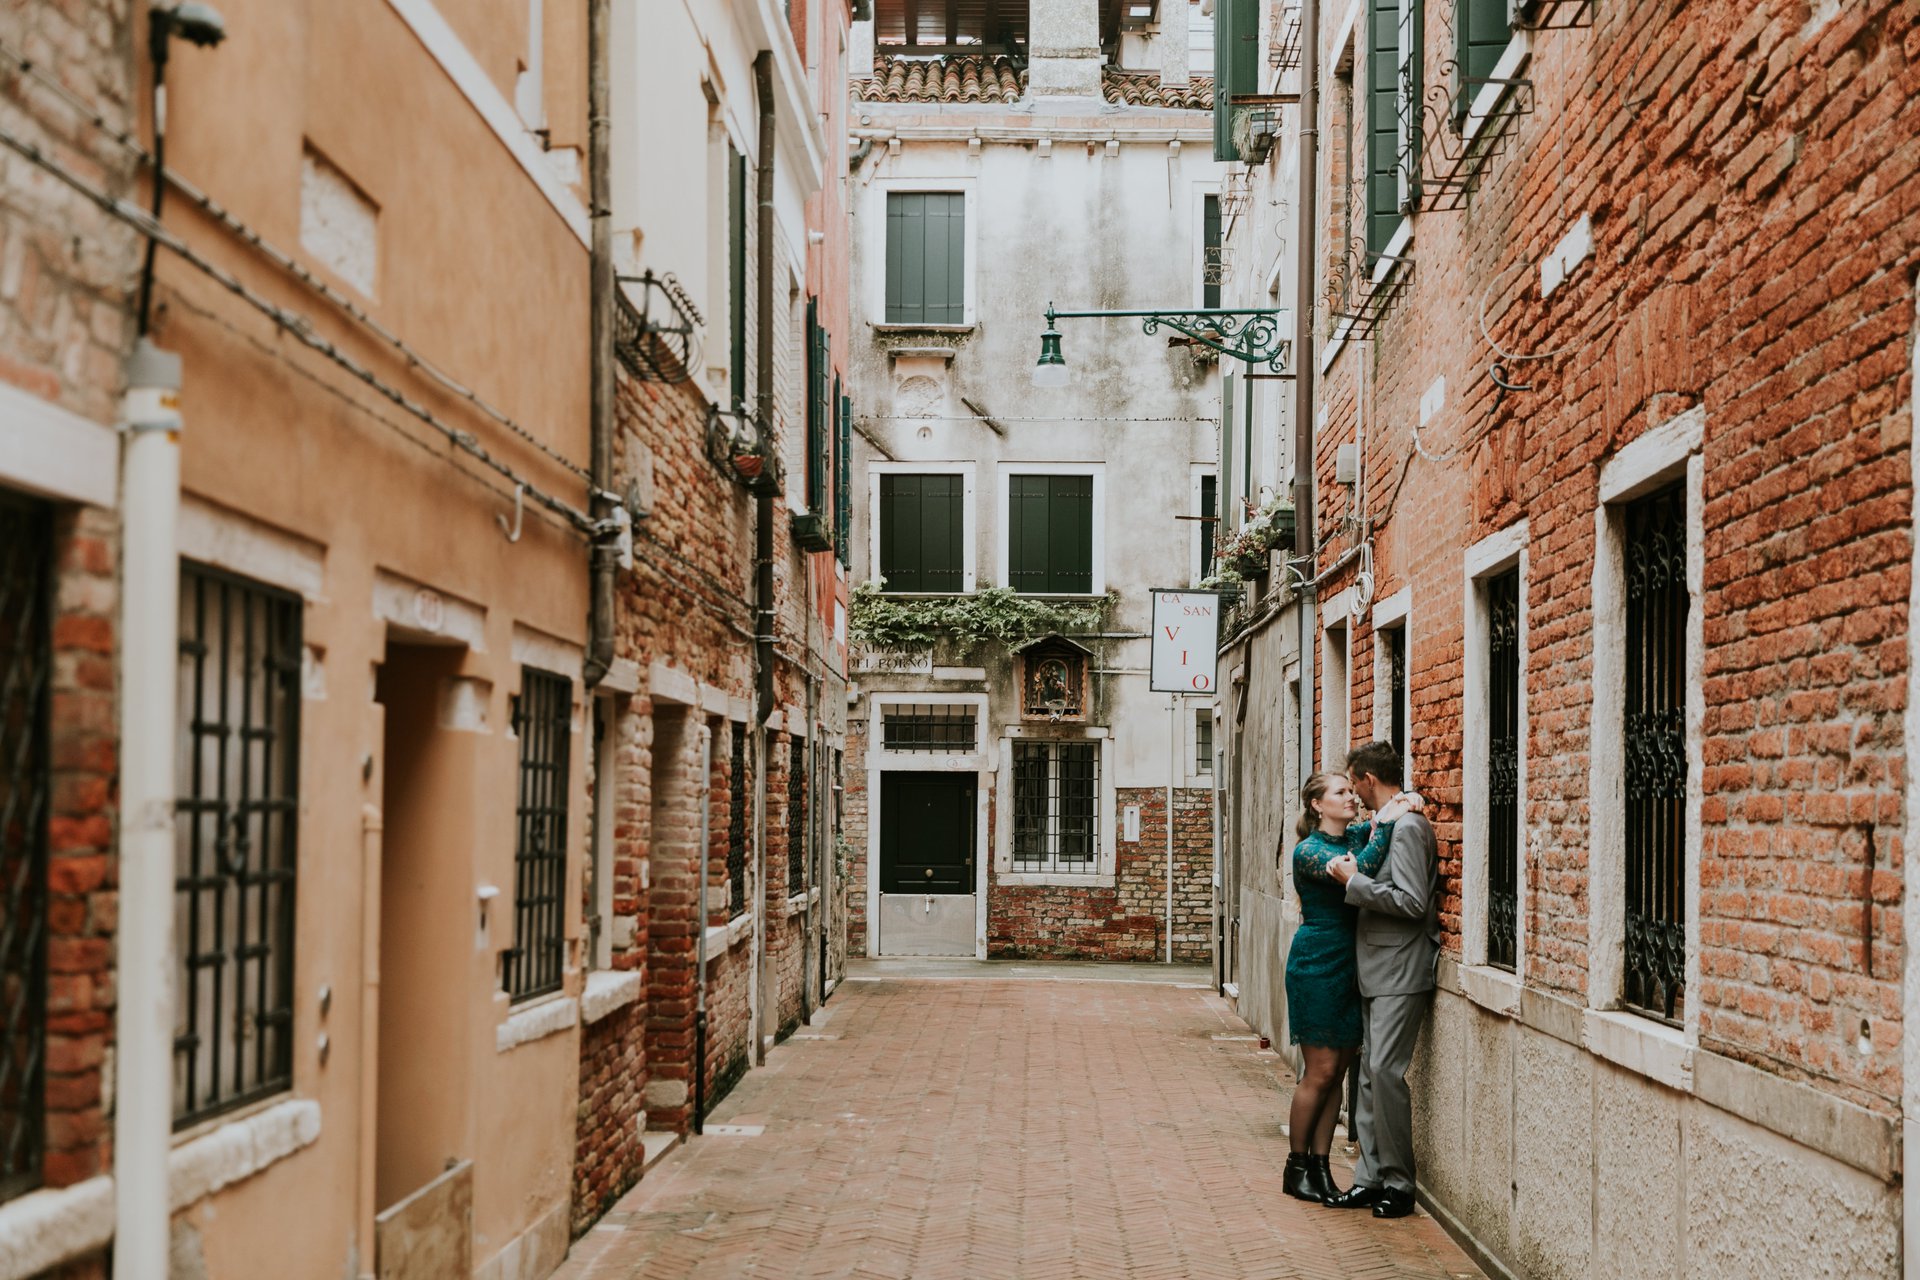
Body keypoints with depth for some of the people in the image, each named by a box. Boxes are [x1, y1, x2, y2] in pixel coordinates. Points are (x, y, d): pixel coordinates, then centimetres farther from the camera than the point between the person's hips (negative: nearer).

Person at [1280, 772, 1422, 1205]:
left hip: (1351, 968, 7)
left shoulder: (1359, 835, 8)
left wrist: (1403, 805, -3)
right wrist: (1385, 824, -22)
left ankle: (1319, 1165, 13)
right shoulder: (1308, 851, -12)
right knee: (1320, 1071, -4)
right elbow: (1360, 872, -27)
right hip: (1317, 965, -7)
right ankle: (1296, 1167, 9)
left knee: (1337, 1071, 7)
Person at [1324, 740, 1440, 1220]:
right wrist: (1354, 877, 9)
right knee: (1370, 1074, 10)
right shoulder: (1387, 824, 16)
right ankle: (1370, 1177, 14)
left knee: (1384, 1071, -11)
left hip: (1401, 972, -10)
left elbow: (1412, 901, -21)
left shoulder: (1407, 827, -14)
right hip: (1376, 971, 10)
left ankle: (1398, 1183, -3)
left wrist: (1354, 881, -15)